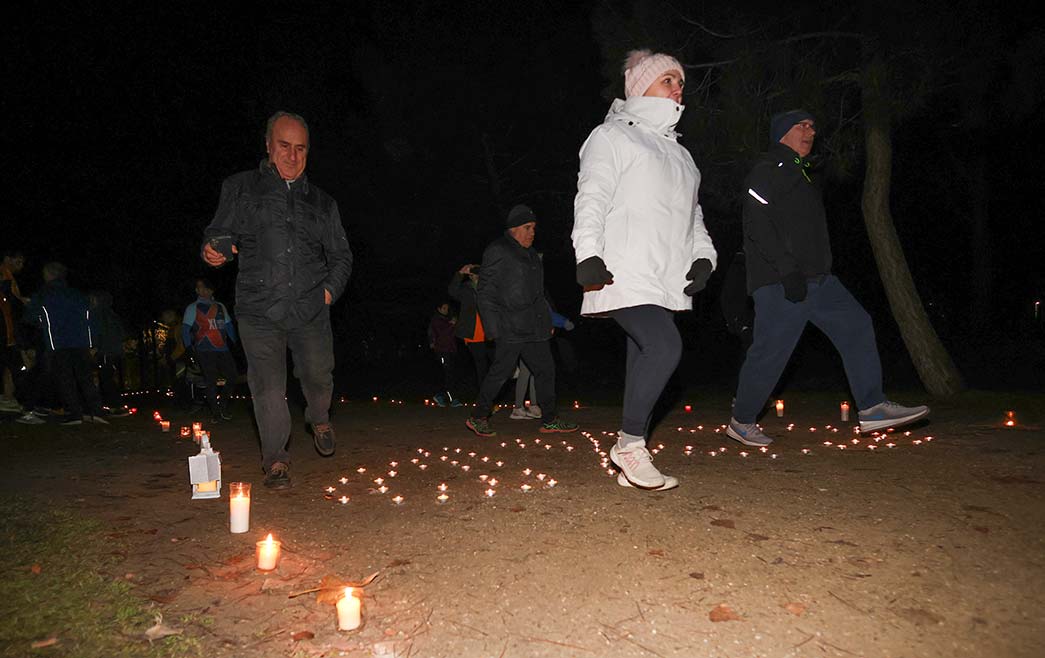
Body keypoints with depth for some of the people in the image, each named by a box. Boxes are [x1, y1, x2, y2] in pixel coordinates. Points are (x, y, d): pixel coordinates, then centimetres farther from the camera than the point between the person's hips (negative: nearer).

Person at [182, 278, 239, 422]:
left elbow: (229, 326, 21)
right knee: (211, 380, -9)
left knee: (233, 377, -5)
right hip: (204, 351, -4)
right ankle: (215, 412, 2)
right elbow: (185, 330, 4)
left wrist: (235, 342, 11)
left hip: (223, 349, 4)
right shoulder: (192, 308, 9)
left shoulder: (220, 307, 19)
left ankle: (223, 403, 16)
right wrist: (190, 348, -7)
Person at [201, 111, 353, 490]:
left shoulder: (322, 203, 16)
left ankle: (319, 420, 38)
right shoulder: (240, 188, 10)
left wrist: (331, 288, 2)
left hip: (310, 309, 2)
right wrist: (215, 249, -14)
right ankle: (275, 460, 12)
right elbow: (221, 232, 9)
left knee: (318, 375, 4)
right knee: (268, 386, -3)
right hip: (259, 309, -2)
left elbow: (341, 255, 19)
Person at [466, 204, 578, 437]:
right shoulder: (497, 251, -5)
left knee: (546, 370, 7)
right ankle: (478, 418, 8)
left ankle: (549, 420, 14)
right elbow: (486, 291, -9)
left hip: (533, 328, 8)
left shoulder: (530, 254, 21)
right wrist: (492, 327, -16)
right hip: (510, 328, -8)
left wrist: (547, 321, 18)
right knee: (501, 372, -6)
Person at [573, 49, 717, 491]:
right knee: (665, 346, -24)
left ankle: (632, 466, 11)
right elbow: (592, 198, -6)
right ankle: (629, 443, -8)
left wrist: (703, 255, 11)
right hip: (623, 273, -8)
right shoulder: (612, 136, 6)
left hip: (664, 278, 8)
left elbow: (692, 214, 29)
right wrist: (588, 252, -21)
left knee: (645, 359, 5)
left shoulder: (678, 152, 29)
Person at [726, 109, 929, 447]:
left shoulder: (799, 174, 25)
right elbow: (757, 225, -17)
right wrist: (788, 269, -23)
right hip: (780, 282, -9)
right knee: (771, 350, -7)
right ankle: (741, 422, 8)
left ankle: (873, 408, 1)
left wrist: (818, 271, 23)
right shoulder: (766, 171, -4)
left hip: (817, 279, 9)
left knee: (857, 325, 1)